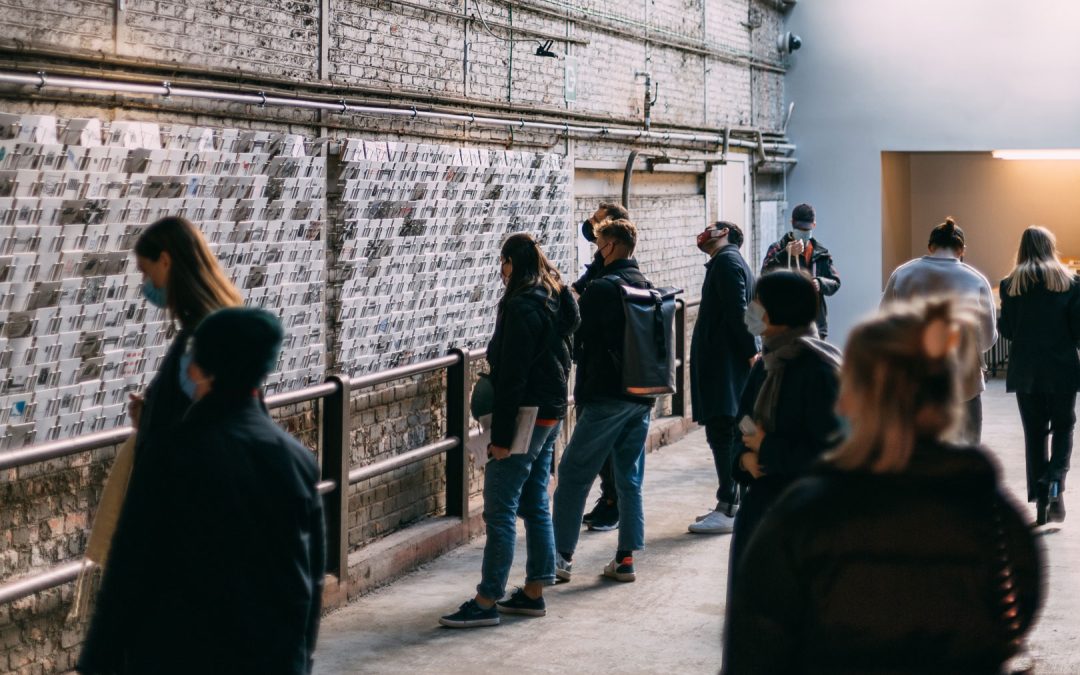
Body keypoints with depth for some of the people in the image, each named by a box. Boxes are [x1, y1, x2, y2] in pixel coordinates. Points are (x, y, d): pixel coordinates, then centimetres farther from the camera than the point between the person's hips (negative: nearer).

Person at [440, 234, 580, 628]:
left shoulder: (522, 307, -17)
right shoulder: (555, 301, 12)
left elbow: (512, 377, -20)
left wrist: (501, 436, -18)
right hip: (551, 414, 10)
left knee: (500, 511, -6)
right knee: (535, 506, 14)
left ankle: (487, 602, -4)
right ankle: (534, 592, 19)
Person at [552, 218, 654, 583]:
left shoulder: (601, 288, -13)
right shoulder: (649, 288, 9)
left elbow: (575, 337, -9)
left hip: (606, 398, -7)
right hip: (642, 396, 7)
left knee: (574, 474, 1)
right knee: (630, 478, 11)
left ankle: (561, 555, 2)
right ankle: (626, 557, 11)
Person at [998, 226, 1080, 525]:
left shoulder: (1011, 284, -1)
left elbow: (1006, 330, -1)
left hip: (1026, 371, 1)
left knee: (1034, 433, 10)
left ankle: (1040, 498, 9)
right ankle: (1055, 481, -13)